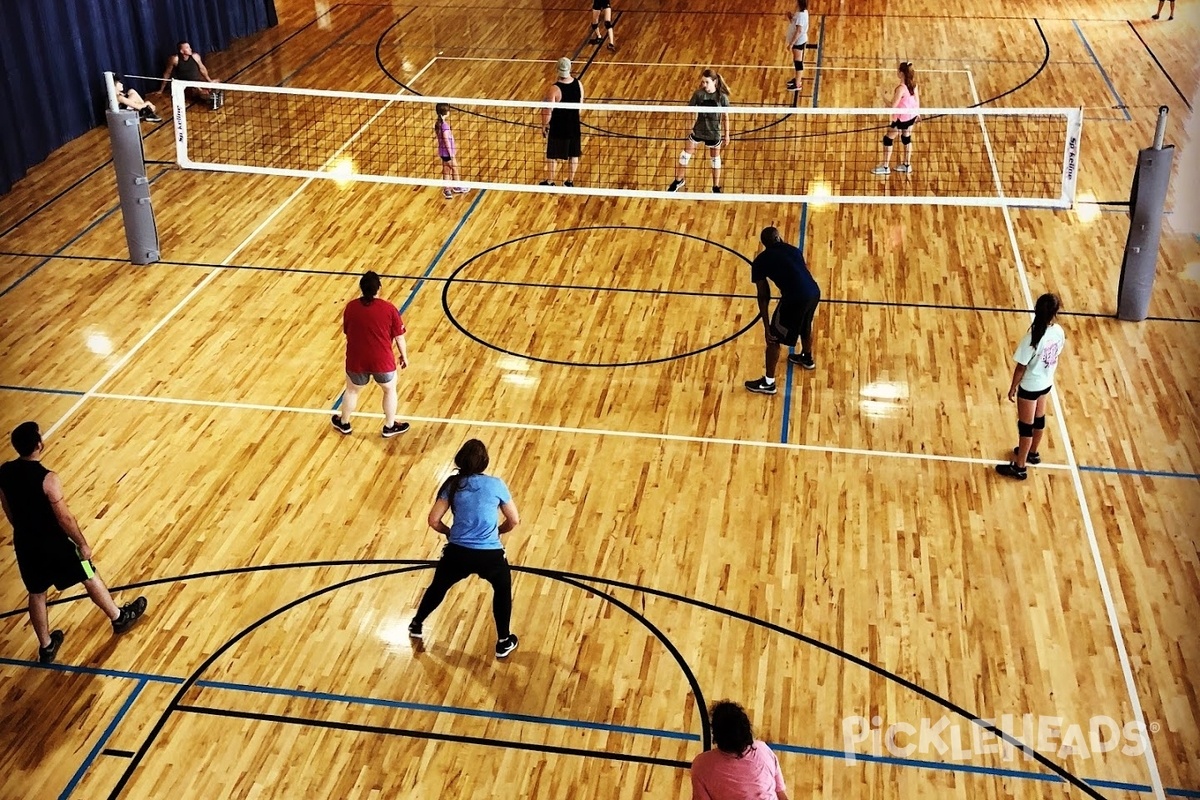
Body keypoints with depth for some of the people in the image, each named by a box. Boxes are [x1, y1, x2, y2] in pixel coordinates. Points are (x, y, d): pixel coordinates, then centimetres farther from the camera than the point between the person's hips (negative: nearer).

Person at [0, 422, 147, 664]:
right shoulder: (47, 479, -29)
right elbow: (64, 518, -22)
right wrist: (83, 544, -8)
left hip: (24, 543, 6)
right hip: (54, 542, -5)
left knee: (36, 593, 21)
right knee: (90, 578, 17)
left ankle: (46, 646, 33)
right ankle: (119, 618, 37)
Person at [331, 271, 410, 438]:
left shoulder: (351, 307, -7)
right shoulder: (389, 308, -14)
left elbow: (346, 332, 7)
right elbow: (399, 337, -7)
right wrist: (404, 356, 10)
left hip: (356, 361, 2)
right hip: (382, 361, -2)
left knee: (352, 391, 27)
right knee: (390, 390, 24)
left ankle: (343, 423, 46)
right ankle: (390, 427, 37)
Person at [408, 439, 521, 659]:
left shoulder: (452, 484, -1)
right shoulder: (496, 484, -5)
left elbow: (434, 520, -1)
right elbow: (514, 520, 3)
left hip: (457, 552, 1)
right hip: (490, 555, -1)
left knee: (438, 587, 29)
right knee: (503, 589, 28)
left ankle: (416, 625, 50)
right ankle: (503, 642, 34)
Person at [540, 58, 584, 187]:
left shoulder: (554, 88, -24)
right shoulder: (578, 84, -7)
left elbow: (548, 111, -19)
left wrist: (544, 125, -3)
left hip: (558, 128, -5)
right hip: (574, 126, 5)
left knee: (552, 156, 13)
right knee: (573, 155, 19)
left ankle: (550, 182, 25)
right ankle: (570, 181, 30)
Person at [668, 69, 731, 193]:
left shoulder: (722, 97, -15)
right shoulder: (698, 94, -15)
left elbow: (725, 117, -5)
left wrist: (726, 135, 0)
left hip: (714, 133, -1)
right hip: (698, 131, 1)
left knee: (715, 159, 15)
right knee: (685, 155, 10)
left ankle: (716, 187, 32)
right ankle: (678, 181, 34)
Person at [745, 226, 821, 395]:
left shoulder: (760, 261, 6)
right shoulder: (793, 250, 19)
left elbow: (763, 296, 4)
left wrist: (766, 327, 6)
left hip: (795, 298, -6)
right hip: (814, 292, 6)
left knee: (774, 338, 13)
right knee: (805, 326, 36)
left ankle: (768, 383, 22)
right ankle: (807, 359, 62)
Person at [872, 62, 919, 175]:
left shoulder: (901, 88, -30)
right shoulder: (912, 83, -6)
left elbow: (893, 105, -23)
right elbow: (917, 98, 6)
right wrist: (917, 112, 19)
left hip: (902, 118, -8)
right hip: (912, 115, 8)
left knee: (888, 139, 8)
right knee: (907, 138, 23)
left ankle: (885, 167, 17)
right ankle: (907, 165, 35)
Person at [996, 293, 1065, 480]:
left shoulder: (1032, 337, -31)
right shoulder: (1059, 331, -12)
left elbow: (1021, 367, -21)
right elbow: (1057, 357, 5)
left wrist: (1012, 388, -7)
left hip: (1030, 386, -7)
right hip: (1046, 383, 7)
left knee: (1025, 425, 6)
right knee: (1039, 418, 26)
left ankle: (1019, 467, 20)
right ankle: (1033, 453, 48)